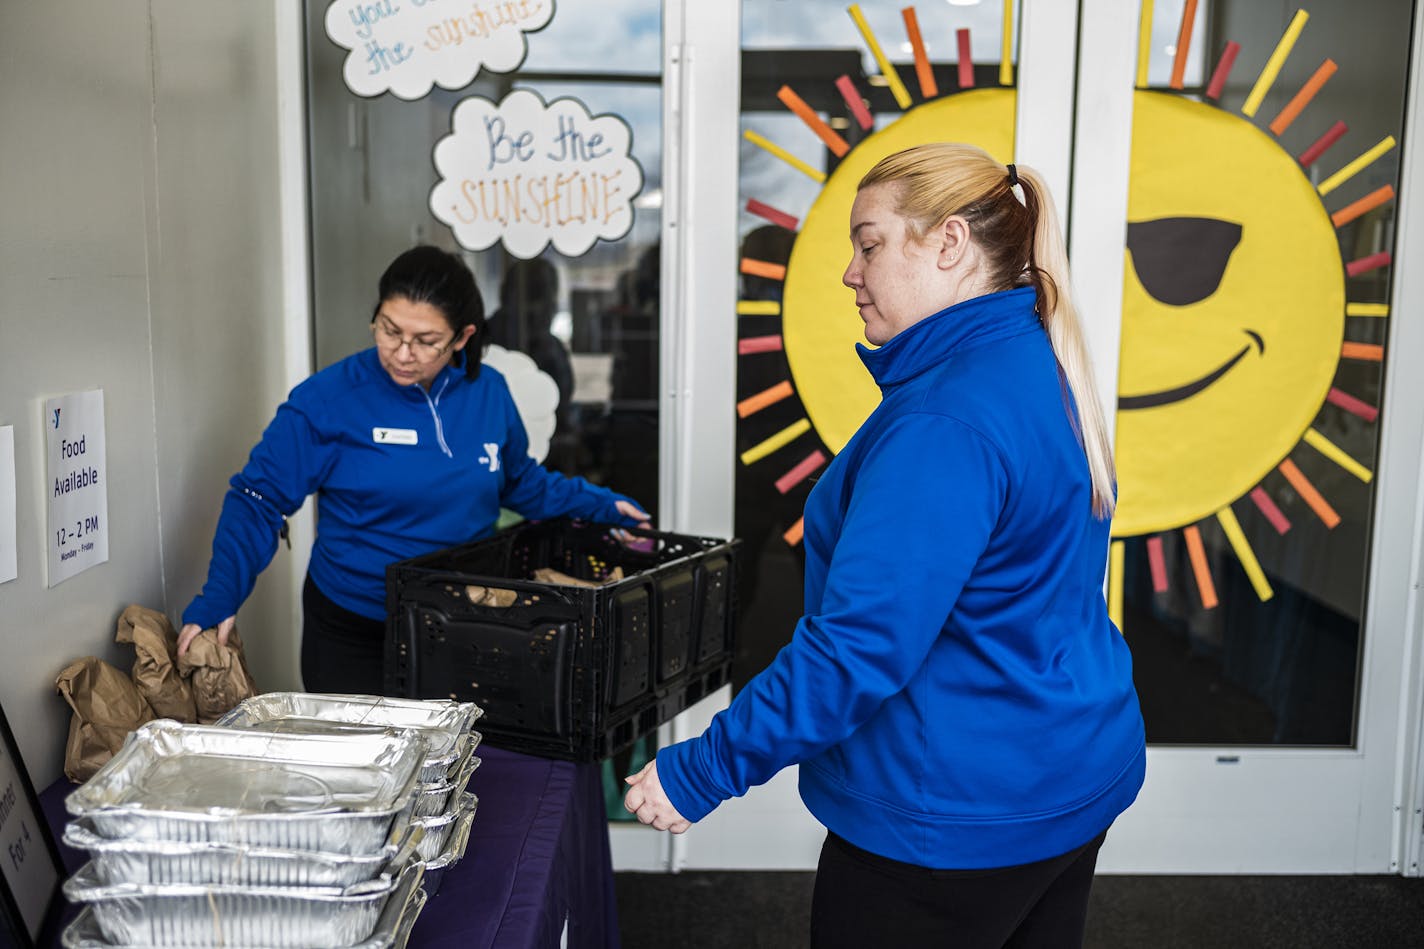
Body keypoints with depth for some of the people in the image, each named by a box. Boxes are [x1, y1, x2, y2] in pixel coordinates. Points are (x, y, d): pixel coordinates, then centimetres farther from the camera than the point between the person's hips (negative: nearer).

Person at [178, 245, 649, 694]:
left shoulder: (487, 393, -2)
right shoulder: (326, 400, -14)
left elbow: (519, 482, 16)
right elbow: (258, 502, -10)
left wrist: (597, 504, 9)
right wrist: (218, 601, -19)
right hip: (351, 638, -3)